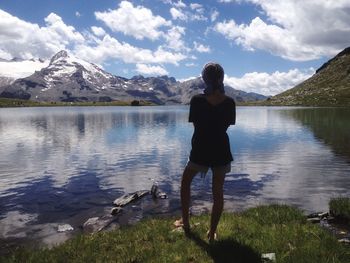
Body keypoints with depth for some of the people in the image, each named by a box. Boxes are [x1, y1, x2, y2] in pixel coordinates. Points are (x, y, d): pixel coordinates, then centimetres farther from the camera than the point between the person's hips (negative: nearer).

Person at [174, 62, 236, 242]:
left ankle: (185, 222, 28)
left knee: (185, 182, 22)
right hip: (221, 150, 2)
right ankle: (212, 233, 18)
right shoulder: (229, 102, -6)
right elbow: (228, 124, 7)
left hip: (200, 150, -2)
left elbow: (194, 123, 0)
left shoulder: (197, 100, -12)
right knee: (218, 191, 12)